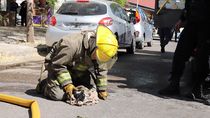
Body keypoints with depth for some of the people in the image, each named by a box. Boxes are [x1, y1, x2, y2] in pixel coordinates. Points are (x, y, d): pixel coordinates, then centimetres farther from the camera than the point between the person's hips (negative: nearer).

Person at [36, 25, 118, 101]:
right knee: (58, 95, -24)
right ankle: (44, 85, 7)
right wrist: (67, 84, -26)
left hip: (81, 72, 6)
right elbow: (58, 65, -27)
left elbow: (102, 70, -1)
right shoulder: (71, 44, -37)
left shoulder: (99, 52, -16)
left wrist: (102, 89, 0)